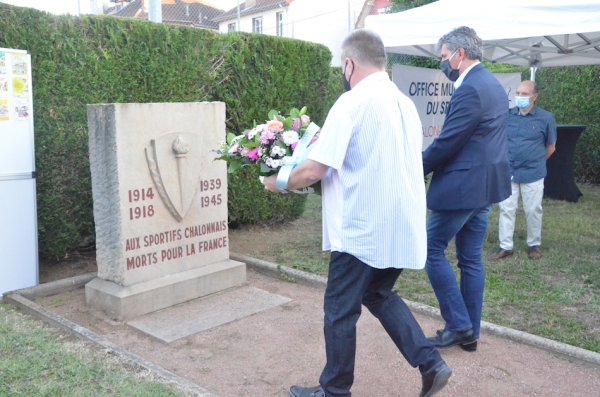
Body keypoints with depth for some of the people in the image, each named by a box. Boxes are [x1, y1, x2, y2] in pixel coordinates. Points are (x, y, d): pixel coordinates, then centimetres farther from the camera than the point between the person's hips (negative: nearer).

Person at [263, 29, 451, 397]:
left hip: (364, 229, -8)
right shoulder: (405, 103, 10)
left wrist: (280, 182, 2)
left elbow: (313, 171, -17)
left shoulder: (352, 102, -14)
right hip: (401, 227, 8)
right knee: (380, 295, 25)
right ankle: (431, 364, 20)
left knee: (341, 310, 9)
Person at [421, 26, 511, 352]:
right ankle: (470, 332, 22)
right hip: (483, 184, 10)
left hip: (462, 186, -10)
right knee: (471, 259, 13)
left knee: (432, 250, 2)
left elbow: (446, 143, -20)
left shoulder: (469, 89, -18)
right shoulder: (492, 84, 14)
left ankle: (459, 325, 7)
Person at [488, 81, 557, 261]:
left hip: (532, 174, -2)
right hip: (508, 172, 2)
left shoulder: (546, 118, -6)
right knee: (506, 209, 5)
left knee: (533, 211, 9)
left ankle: (534, 246, 25)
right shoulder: (507, 115, -1)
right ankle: (505, 247, 14)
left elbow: (550, 147, 6)